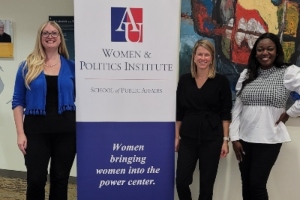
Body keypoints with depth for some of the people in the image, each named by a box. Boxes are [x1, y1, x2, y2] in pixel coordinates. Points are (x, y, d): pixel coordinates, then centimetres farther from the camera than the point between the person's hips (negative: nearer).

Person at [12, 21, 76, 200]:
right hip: (36, 130, -1)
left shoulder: (71, 66, 6)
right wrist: (20, 133, -7)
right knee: (36, 180, 1)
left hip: (66, 130, 1)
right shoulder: (27, 66, 3)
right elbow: (18, 102, 2)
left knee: (60, 179, 10)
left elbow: (79, 99, 9)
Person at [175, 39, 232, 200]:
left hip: (212, 139, -2)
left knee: (207, 183, 7)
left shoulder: (221, 81, -3)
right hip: (188, 138, 2)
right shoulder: (184, 80, 4)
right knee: (181, 181, 1)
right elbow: (179, 112, 7)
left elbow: (225, 114, -2)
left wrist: (225, 140, -6)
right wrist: (176, 137, 6)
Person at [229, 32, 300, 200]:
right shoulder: (246, 74, 6)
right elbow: (237, 109, 6)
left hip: (269, 140, -4)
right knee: (246, 186, 11)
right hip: (245, 139, 4)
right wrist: (235, 138, 2)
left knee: (257, 185, -3)